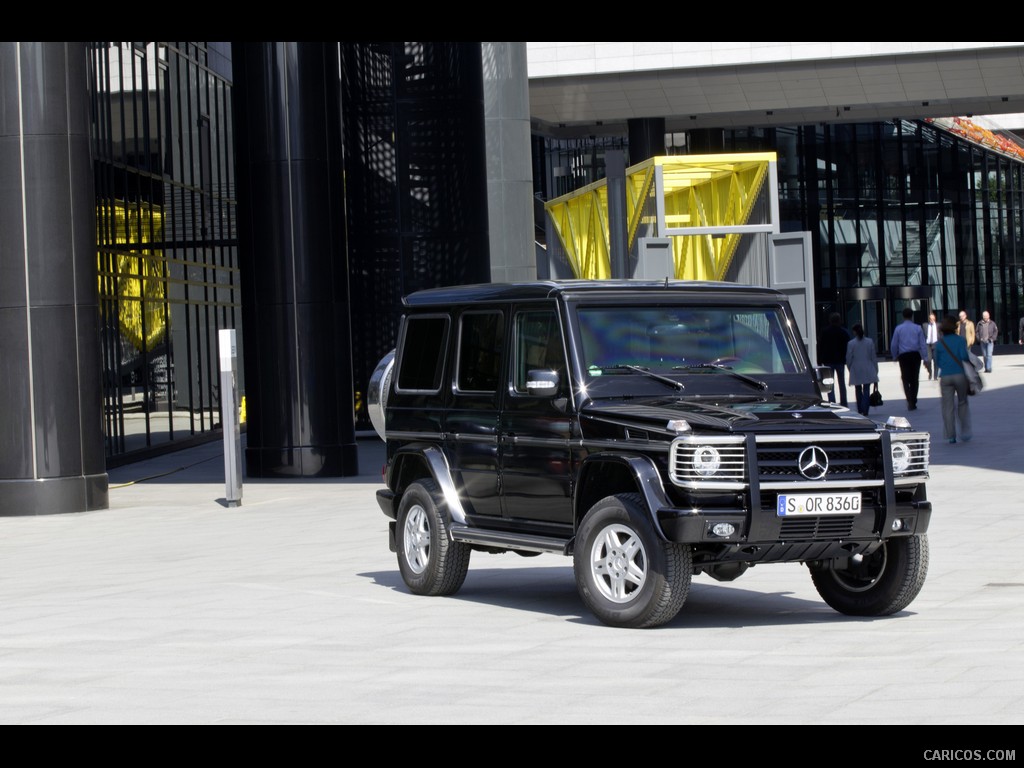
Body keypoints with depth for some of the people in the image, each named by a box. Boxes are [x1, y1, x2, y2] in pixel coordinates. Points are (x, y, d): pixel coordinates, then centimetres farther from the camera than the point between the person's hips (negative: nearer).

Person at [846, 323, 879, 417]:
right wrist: (875, 370, 11)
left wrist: (850, 368, 13)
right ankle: (865, 411, -11)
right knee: (866, 390, 1)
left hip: (856, 370, -1)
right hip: (868, 370, 1)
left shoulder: (851, 343, -7)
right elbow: (874, 357, 4)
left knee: (858, 390, 14)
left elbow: (848, 358, -4)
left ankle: (860, 411, 16)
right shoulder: (870, 342, -1)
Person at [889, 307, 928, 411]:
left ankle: (910, 401, -17)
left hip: (903, 356, -1)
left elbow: (894, 345, 2)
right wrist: (925, 358, 1)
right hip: (915, 355, 1)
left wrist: (895, 357, 17)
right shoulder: (918, 328, 0)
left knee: (906, 379, 3)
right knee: (915, 379, 12)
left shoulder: (898, 329, -1)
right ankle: (913, 402, 16)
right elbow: (923, 344, -2)